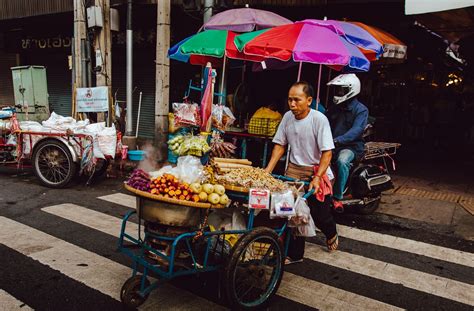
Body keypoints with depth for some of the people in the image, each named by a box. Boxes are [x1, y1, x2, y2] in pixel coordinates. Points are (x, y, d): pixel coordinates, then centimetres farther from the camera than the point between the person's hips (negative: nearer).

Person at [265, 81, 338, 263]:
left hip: (316, 171, -3)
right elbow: (280, 145, 4)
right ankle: (295, 254, 18)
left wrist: (317, 177, -27)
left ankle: (331, 234, 43)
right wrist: (267, 171, -3)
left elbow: (327, 152, -17)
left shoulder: (319, 119, -16)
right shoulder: (288, 117, -2)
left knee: (319, 214, 7)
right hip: (294, 169, 4)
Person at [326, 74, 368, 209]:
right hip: (332, 145, 6)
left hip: (351, 146, -6)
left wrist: (337, 140, -38)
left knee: (342, 161, -36)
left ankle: (337, 197, -24)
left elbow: (356, 130, -22)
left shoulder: (361, 110, -6)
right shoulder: (334, 108, 16)